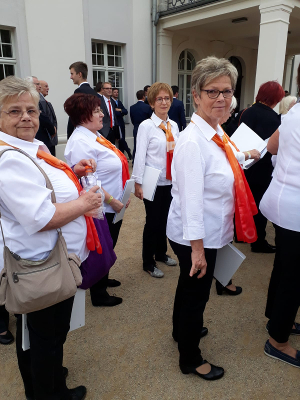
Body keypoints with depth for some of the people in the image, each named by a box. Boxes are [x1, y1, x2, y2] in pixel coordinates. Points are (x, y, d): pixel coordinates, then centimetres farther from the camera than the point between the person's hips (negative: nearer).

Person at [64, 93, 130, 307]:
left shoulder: (96, 135, 10)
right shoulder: (81, 142, -21)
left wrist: (120, 197, 14)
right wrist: (112, 201, -20)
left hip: (114, 206, 9)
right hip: (102, 209, -9)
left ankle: (102, 278, 45)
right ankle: (99, 294, 27)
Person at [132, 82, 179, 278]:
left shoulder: (173, 125, 7)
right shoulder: (146, 126, -10)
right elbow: (140, 156, -11)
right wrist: (138, 183, -13)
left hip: (171, 181, 5)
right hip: (154, 182, -5)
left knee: (165, 219, 16)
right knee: (153, 222, 5)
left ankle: (161, 253, 38)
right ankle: (148, 262, 23)